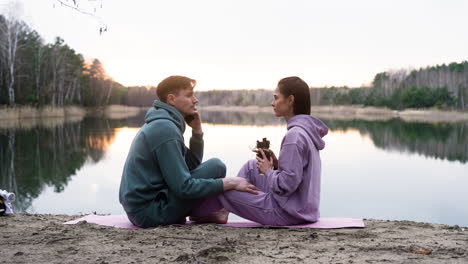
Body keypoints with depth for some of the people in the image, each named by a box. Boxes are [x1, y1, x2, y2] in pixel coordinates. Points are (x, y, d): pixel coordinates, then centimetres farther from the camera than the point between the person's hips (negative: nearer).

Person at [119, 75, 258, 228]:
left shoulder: (158, 125, 13)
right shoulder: (165, 129, -18)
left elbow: (192, 165, 15)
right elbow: (184, 188, -22)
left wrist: (197, 130, 3)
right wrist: (229, 183, -17)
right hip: (149, 212, -10)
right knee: (216, 167, -13)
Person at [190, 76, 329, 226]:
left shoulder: (294, 135, -21)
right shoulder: (307, 129, 8)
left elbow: (287, 184, -25)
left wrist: (268, 171, -8)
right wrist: (276, 164, 2)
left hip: (288, 213, -9)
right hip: (303, 208, 9)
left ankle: (198, 211, 30)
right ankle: (222, 209, 22)